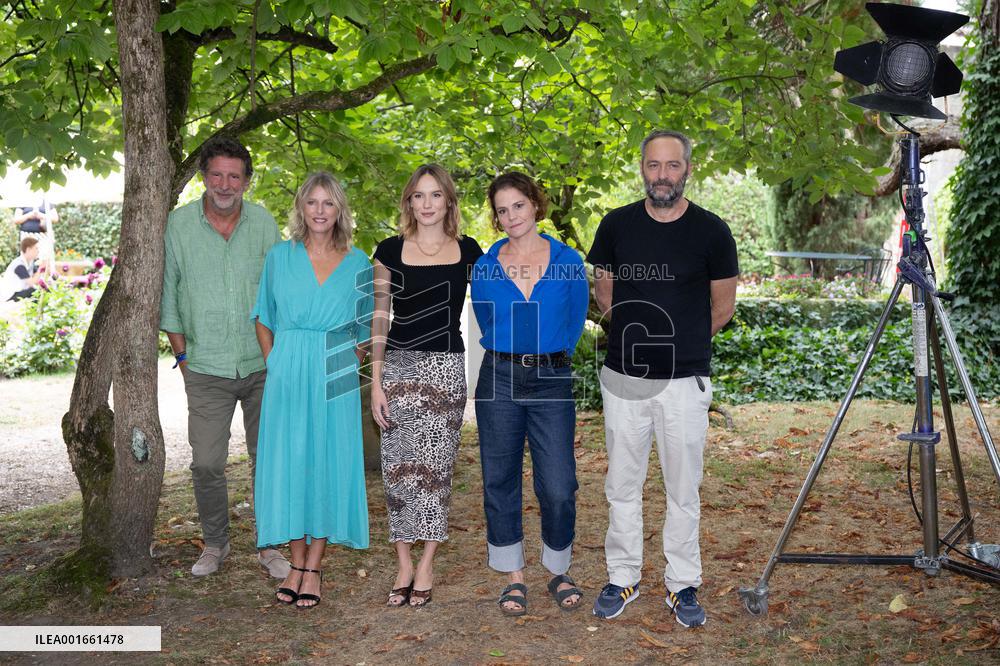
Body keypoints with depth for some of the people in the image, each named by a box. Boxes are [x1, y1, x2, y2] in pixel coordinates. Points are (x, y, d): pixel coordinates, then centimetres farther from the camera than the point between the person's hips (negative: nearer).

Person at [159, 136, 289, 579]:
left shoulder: (264, 222, 2)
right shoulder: (179, 224, -1)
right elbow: (169, 294, 5)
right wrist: (182, 355, 2)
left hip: (262, 365, 1)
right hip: (206, 370, -1)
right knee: (206, 463, 2)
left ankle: (270, 546, 21)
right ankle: (215, 543, 23)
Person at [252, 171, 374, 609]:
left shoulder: (357, 264, 6)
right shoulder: (279, 257, 7)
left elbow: (363, 329, 10)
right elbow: (263, 319, 13)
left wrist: (347, 369, 1)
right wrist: (275, 365, 4)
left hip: (335, 380, 0)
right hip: (287, 377, 1)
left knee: (328, 465, 2)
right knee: (287, 463, 3)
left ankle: (314, 566, 14)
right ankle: (297, 562, 18)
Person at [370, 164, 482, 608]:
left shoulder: (467, 251, 5)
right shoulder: (390, 251, 3)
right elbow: (379, 319, 4)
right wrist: (375, 382, -1)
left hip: (446, 369, 0)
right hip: (399, 367, 0)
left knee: (435, 466, 2)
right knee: (399, 467, 2)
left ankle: (426, 566, 15)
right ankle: (404, 566, 15)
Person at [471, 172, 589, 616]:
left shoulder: (568, 261, 2)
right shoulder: (485, 266, 4)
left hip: (552, 381, -1)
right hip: (499, 380, 1)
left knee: (558, 488, -4)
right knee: (500, 482, 6)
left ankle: (558, 572, 19)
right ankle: (514, 577, 21)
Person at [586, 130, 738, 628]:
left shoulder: (711, 231, -4)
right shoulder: (617, 225, 2)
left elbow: (723, 306, 7)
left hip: (685, 380, -2)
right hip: (623, 377, 2)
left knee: (683, 489, 8)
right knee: (622, 485, 11)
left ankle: (683, 585, 23)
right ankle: (622, 578, 25)